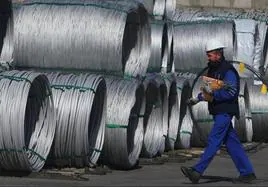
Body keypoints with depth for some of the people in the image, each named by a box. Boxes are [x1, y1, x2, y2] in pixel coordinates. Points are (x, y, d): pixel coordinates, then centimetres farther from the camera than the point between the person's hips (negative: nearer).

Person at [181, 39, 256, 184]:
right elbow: (210, 90, 28)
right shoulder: (212, 69, 16)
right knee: (231, 142, 8)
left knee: (213, 140, -11)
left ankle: (197, 171, -15)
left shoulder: (228, 70, -13)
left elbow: (231, 92, -20)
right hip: (218, 112, 10)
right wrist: (198, 98, 17)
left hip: (225, 112, -10)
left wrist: (213, 93, -23)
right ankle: (247, 173, 11)